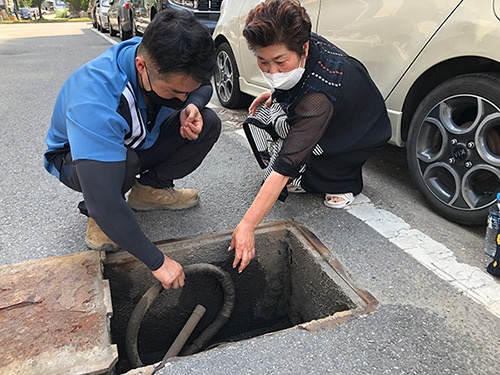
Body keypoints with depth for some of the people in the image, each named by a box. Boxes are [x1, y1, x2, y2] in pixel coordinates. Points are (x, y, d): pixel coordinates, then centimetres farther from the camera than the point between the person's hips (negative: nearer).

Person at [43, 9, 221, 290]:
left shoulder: (169, 67, -23)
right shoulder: (94, 102, -42)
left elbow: (203, 85, 0)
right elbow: (104, 201, -44)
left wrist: (193, 105, -25)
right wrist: (157, 262, -38)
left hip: (139, 142, 6)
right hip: (75, 157, -5)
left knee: (208, 123, -14)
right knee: (125, 163, -41)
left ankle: (150, 189, 0)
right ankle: (96, 217, -8)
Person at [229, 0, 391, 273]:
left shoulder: (321, 94, -41)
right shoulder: (299, 46, -19)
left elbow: (285, 165, -43)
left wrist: (247, 225, -43)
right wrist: (276, 93, -10)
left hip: (362, 136, -7)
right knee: (259, 117, -14)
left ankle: (345, 182, -2)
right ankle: (303, 181, 0)